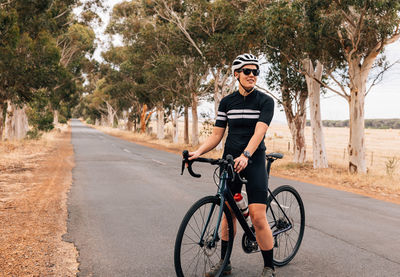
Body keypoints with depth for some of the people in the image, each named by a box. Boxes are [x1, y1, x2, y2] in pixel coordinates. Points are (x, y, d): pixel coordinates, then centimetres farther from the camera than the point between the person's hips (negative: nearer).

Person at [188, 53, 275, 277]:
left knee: (258, 218, -10)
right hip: (230, 160, 4)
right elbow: (216, 135, 6)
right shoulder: (227, 102, 6)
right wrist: (198, 152, -10)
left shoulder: (265, 101, -5)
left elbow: (259, 132, -19)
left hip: (254, 161, -4)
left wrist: (245, 156, -35)